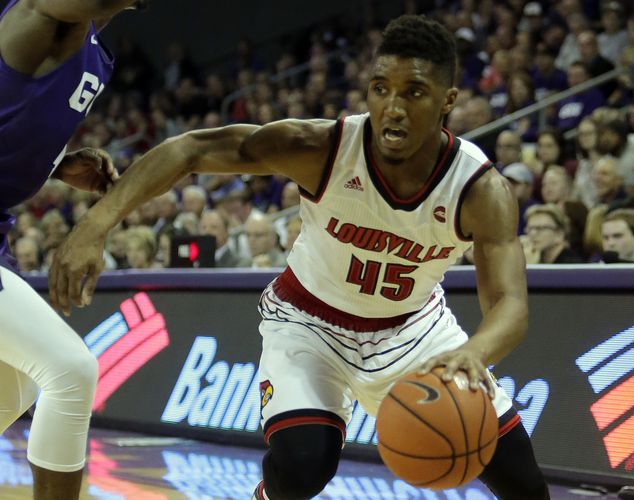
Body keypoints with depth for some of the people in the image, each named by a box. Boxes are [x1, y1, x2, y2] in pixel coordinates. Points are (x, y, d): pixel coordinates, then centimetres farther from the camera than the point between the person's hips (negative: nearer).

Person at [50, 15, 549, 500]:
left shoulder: (483, 189, -27)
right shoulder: (321, 148, -30)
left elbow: (511, 304, -37)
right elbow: (190, 149, -31)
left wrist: (473, 354, -62)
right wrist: (94, 226, -44)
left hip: (413, 324, 2)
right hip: (311, 319, -2)